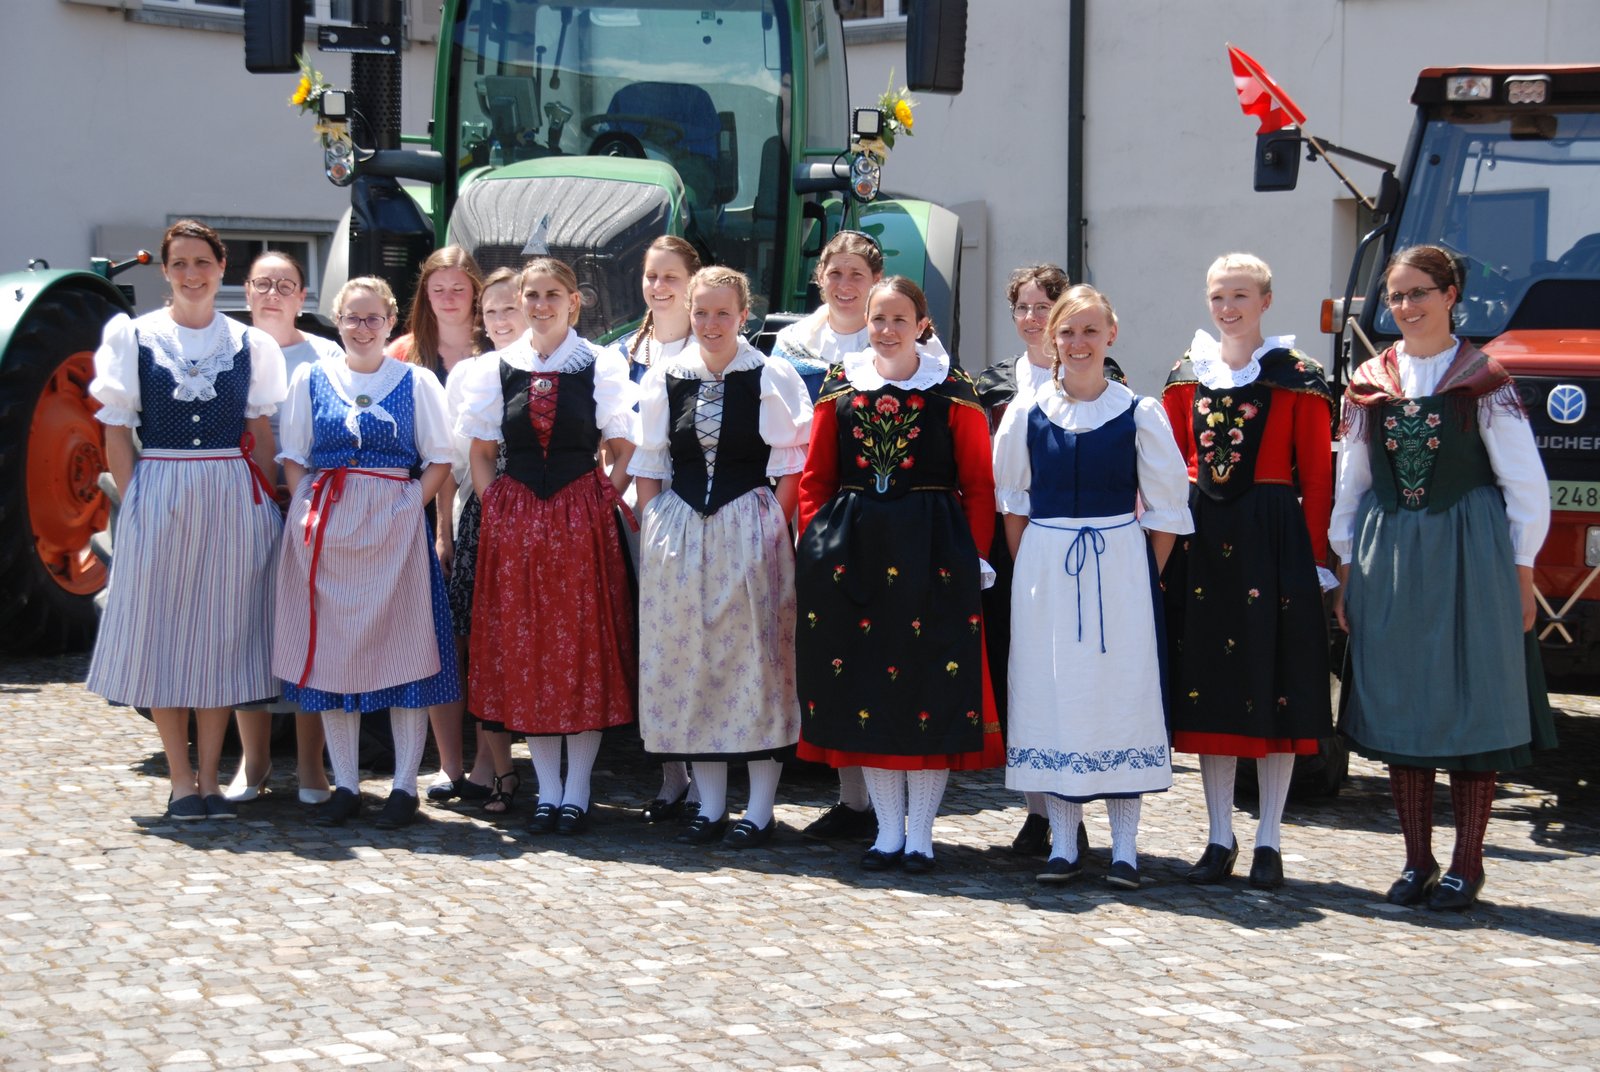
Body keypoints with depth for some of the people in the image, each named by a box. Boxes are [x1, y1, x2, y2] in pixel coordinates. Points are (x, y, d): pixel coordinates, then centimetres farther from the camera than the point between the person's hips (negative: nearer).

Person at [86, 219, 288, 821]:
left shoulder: (250, 344, 7)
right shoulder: (133, 337, 3)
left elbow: (260, 433, 8)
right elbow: (117, 432, 2)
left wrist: (262, 504, -1)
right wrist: (133, 499, -6)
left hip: (233, 499, 1)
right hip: (158, 495, -1)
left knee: (221, 633, 3)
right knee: (161, 630, 1)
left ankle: (209, 777, 11)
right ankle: (181, 780, 9)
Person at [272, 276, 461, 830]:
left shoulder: (416, 383, 5)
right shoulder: (310, 379, 10)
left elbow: (439, 459, 6)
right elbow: (292, 458, 13)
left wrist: (410, 505, -7)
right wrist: (310, 506, -2)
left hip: (395, 526, -2)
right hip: (325, 528, 2)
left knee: (403, 647, -3)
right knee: (332, 651, 2)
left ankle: (405, 785, 3)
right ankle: (345, 785, 10)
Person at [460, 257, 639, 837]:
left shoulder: (601, 365, 1)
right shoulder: (497, 368, 6)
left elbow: (622, 450, 2)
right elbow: (481, 453, 11)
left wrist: (603, 502, -8)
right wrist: (494, 508, 0)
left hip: (581, 517, -2)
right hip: (515, 521, 2)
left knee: (584, 647, -1)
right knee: (524, 651, 4)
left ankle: (577, 792, 6)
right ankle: (547, 790, 12)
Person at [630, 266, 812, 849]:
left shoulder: (772, 377, -2)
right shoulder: (663, 376, 8)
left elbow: (794, 463, -3)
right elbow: (648, 466, 11)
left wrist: (772, 526, -11)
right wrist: (653, 529, 3)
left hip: (750, 531, -4)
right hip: (678, 533, 4)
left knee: (754, 656, -2)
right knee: (688, 658, 5)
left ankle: (760, 810, 5)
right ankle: (710, 806, 14)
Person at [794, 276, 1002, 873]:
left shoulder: (953, 391, 0)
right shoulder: (840, 387, 8)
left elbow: (979, 484, 0)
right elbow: (814, 478, 11)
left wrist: (970, 557, -8)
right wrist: (817, 545, 1)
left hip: (930, 552, -3)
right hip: (853, 551, 3)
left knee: (931, 684, -2)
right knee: (863, 684, 5)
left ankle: (919, 833, 7)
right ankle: (888, 830, 15)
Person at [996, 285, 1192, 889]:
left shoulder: (1139, 415, -1)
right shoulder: (1026, 415, 4)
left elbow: (1166, 510, 1)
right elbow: (1012, 503, 11)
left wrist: (1144, 577, -4)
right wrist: (1030, 569, 3)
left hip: (1120, 567, -2)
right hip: (1044, 569, 2)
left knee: (1123, 693, -1)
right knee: (1050, 695, 4)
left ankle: (1124, 847, 6)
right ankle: (1062, 844, 12)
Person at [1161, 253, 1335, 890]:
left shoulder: (1297, 378, -1)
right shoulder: (1186, 376, 10)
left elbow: (1316, 476, -3)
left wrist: (1316, 557, -8)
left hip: (1273, 538, -4)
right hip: (1200, 537, 4)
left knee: (1273, 678, 0)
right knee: (1206, 680, 6)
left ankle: (1269, 842, 8)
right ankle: (1220, 838, 15)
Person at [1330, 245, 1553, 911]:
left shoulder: (1484, 382, -3)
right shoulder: (1369, 386, 7)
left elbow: (1525, 486, -2)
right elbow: (1351, 486, 13)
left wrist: (1520, 575, -5)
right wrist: (1346, 573, 10)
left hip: (1470, 556, -4)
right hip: (1387, 558, 4)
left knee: (1473, 706, -1)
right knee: (1397, 706, 5)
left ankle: (1466, 867, 6)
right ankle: (1417, 862, 15)